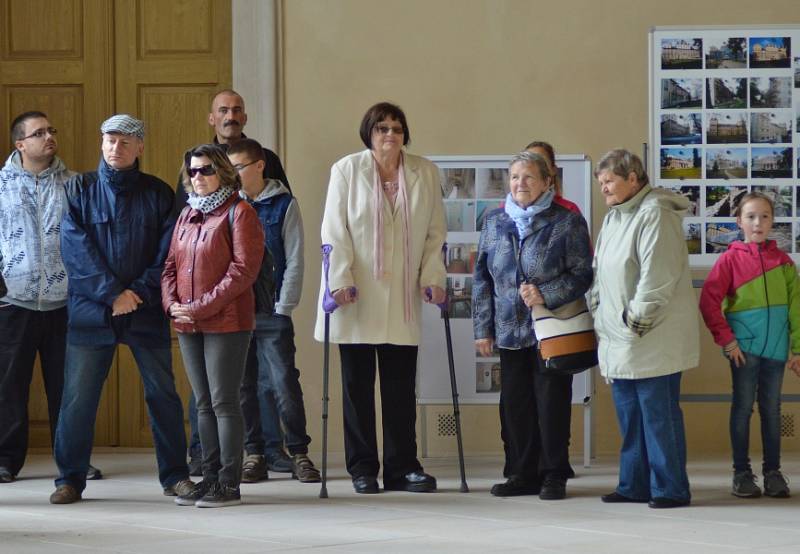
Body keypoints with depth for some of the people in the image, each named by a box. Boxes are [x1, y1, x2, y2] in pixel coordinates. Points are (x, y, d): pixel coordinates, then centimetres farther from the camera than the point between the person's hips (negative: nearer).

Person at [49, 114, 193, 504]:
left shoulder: (158, 193, 6)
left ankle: (175, 475, 13)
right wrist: (113, 293, -13)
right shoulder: (80, 189, 4)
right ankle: (70, 479, 9)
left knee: (163, 393, 3)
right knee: (78, 396, -1)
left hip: (146, 312, 1)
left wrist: (139, 293, -11)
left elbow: (167, 253, 1)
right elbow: (75, 249, -5)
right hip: (90, 308, -1)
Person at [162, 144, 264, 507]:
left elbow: (244, 270, -13)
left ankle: (229, 483, -3)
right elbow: (170, 265, 16)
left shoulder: (238, 213, -5)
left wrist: (202, 306, -17)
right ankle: (210, 478, 15)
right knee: (204, 404, 10)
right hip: (188, 325, 7)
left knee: (224, 402, -6)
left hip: (226, 323, -7)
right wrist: (172, 303, -3)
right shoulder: (187, 215, 17)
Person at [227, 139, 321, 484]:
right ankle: (254, 453, 12)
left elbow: (294, 260, -1)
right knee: (243, 384, 5)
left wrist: (284, 306, -7)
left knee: (285, 383, -7)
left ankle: (299, 452, 1)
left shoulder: (284, 205, 1)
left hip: (272, 312, -3)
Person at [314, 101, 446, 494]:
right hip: (357, 299, -2)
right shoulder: (346, 170, 0)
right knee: (358, 385, 3)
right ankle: (362, 469, 9)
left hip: (403, 300, 2)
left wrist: (433, 278, 0)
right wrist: (341, 280, -12)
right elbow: (334, 231, -3)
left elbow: (435, 233, 11)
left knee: (401, 385, 3)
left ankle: (402, 467, 8)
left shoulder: (425, 173, 7)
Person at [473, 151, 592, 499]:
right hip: (510, 332, 4)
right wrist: (482, 328, 7)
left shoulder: (567, 223, -3)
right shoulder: (495, 223, 9)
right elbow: (482, 278, 11)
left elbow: (582, 274, -5)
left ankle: (554, 475, 9)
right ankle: (524, 474, 16)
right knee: (515, 404, 7)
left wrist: (547, 295, -18)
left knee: (551, 402, -1)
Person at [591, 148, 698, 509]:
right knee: (629, 415, 12)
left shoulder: (654, 215, -13)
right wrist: (598, 315, 14)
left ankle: (670, 489, -1)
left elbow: (658, 276, -19)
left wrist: (636, 319, -17)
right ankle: (634, 486, 19)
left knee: (658, 414, -6)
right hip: (619, 342, 9)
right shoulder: (613, 218, 17)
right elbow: (600, 273, 24)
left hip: (653, 340, -9)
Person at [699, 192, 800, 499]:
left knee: (771, 409, 9)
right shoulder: (731, 258, -3)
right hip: (744, 346, -3)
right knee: (743, 407, 3)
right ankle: (742, 473, 9)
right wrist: (725, 339, -10)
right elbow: (709, 301, -6)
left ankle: (773, 472, 16)